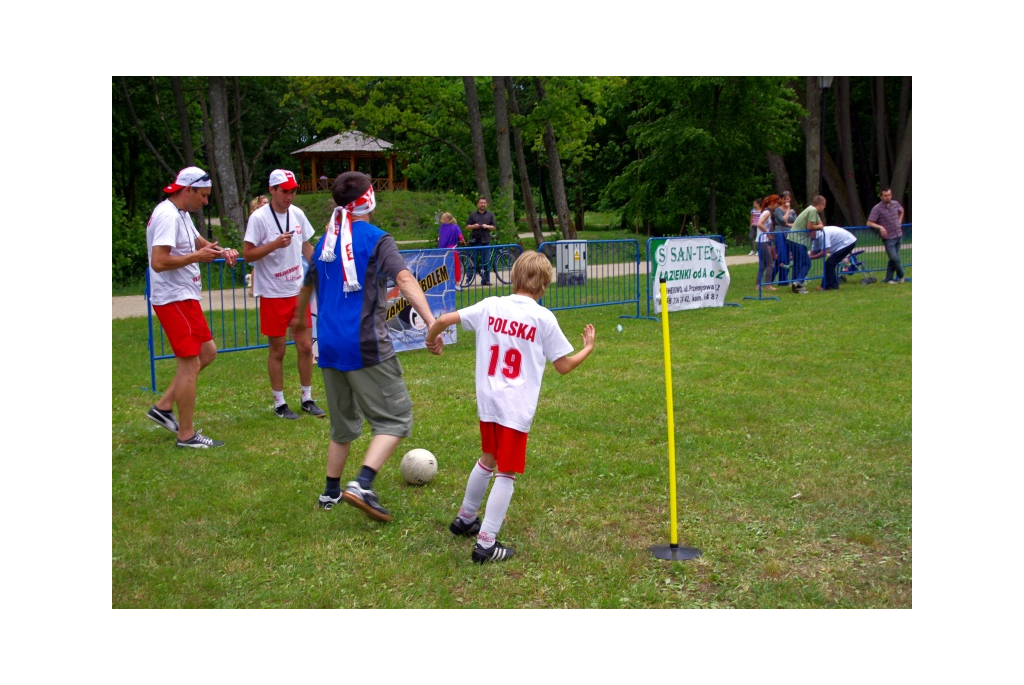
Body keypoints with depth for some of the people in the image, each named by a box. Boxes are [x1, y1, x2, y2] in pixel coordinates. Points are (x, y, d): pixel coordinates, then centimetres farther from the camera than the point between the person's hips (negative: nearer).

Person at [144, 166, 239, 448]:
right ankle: (186, 435, 3)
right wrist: (197, 256, -18)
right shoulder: (168, 216, -18)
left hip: (185, 298, 10)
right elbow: (158, 262, -27)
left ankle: (164, 406, 20)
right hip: (174, 299, -10)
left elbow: (198, 241, 29)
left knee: (207, 352, 15)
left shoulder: (181, 214, 14)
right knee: (190, 363, -6)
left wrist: (221, 250, 8)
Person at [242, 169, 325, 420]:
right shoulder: (259, 218, -11)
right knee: (278, 350, 4)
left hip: (299, 291, 5)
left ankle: (307, 399, 20)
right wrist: (275, 244, -23)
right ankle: (279, 403, 16)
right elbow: (247, 254, -11)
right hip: (273, 294, -5)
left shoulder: (297, 214, 6)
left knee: (306, 346, 6)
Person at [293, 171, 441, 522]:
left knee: (343, 423, 21)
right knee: (395, 418, -1)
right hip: (366, 346, -7)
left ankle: (331, 491, 27)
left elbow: (308, 285, 28)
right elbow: (405, 280, -21)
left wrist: (299, 316, 47)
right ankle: (362, 484, -17)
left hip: (329, 346, 7)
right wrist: (432, 323, -31)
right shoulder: (377, 240, -6)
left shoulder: (325, 242, 13)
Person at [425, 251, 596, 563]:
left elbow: (443, 320, 2)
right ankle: (486, 544, 5)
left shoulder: (490, 306, 2)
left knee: (487, 460, 26)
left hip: (487, 403, 5)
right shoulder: (543, 318, -7)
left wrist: (431, 338, 24)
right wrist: (588, 348, 16)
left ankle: (465, 519, 42)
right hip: (517, 408, -5)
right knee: (506, 474, 5)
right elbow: (563, 366, -1)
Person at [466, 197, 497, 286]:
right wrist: (473, 226, -11)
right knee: (473, 259, 0)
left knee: (486, 261, -1)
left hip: (485, 240, 1)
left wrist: (487, 226, -9)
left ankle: (486, 280, 4)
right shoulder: (473, 215, 10)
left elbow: (494, 227, 10)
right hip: (474, 240, -1)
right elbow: (467, 226, 8)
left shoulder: (490, 215, 13)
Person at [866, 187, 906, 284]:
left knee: (893, 259, 8)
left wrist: (899, 221, 15)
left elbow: (901, 211, 28)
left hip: (899, 235, 5)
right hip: (888, 238, -5)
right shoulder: (877, 208, -12)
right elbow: (869, 223, -14)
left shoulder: (895, 204, 4)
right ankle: (901, 275, 13)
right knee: (894, 258, -10)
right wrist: (880, 227, -28)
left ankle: (889, 279, 16)